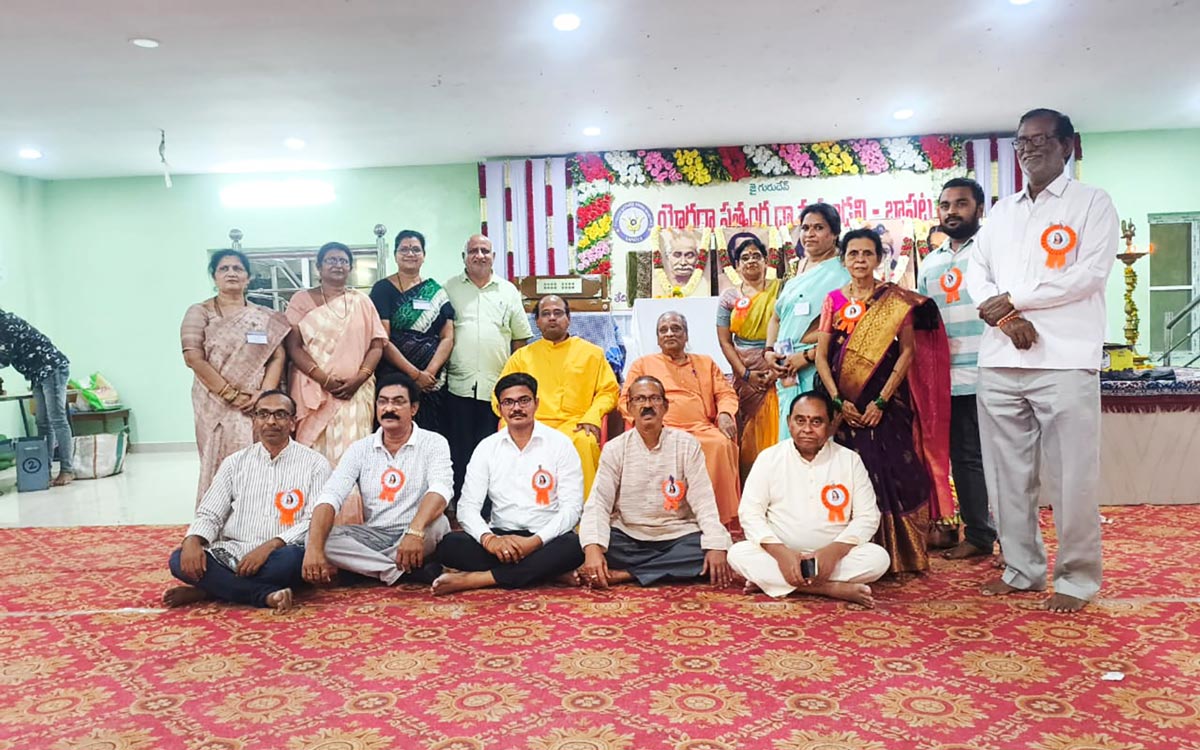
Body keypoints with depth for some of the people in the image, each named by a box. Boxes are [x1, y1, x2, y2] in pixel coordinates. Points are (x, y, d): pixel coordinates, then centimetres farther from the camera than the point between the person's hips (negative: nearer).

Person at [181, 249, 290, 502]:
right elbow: (194, 358, -4)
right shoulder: (200, 313, 6)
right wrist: (231, 395, -11)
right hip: (217, 406, -1)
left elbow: (278, 357, 4)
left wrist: (264, 393, -12)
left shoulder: (265, 317, 13)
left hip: (259, 407, 2)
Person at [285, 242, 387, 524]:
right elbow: (293, 345, -1)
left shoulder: (361, 301, 13)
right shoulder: (302, 300, 8)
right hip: (314, 391, -1)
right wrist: (325, 379, -12)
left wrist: (358, 379, -9)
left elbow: (376, 344, 7)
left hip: (355, 392, 1)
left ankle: (352, 524, 2)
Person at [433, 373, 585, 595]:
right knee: (450, 544, -25)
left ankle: (474, 579, -29)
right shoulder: (487, 447, 5)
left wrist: (535, 541, -22)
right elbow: (467, 506, -1)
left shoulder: (560, 444, -1)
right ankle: (551, 572, -23)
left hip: (545, 538, -2)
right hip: (500, 536, 2)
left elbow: (572, 507, -7)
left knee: (574, 546, -34)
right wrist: (489, 539, -22)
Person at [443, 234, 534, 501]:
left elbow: (520, 337, 13)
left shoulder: (508, 291, 12)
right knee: (459, 451, 3)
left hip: (497, 387, 1)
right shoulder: (450, 289, 8)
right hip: (459, 386, -1)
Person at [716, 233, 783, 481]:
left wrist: (778, 367, -11)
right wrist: (746, 374, -4)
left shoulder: (780, 289, 5)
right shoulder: (729, 297, 9)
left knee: (774, 435, -4)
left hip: (776, 374, -1)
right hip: (745, 377, 1)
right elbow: (725, 341, 5)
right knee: (746, 440, 2)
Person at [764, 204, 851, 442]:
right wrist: (769, 351, 7)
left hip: (820, 371, -7)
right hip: (788, 373, 7)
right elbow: (776, 317, 24)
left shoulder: (842, 274, -5)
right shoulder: (798, 272, 18)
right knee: (789, 437, 7)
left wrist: (808, 356, -17)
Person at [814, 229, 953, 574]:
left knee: (891, 472, -5)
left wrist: (881, 401, -13)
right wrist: (838, 400, -8)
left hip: (885, 402, -2)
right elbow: (821, 355, 4)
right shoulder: (834, 300, 8)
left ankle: (899, 555, 7)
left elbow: (907, 352, -5)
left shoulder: (896, 299, 1)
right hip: (844, 405, 2)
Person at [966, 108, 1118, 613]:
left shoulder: (1092, 203, 5)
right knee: (1008, 471, 8)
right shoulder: (1001, 211, 20)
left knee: (1070, 475, -3)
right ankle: (1022, 566, 20)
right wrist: (1004, 316, -8)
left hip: (1064, 360, -5)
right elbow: (976, 272, 11)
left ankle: (1077, 577, 10)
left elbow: (1091, 273, -7)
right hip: (1000, 360, 5)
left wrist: (1014, 299, -9)